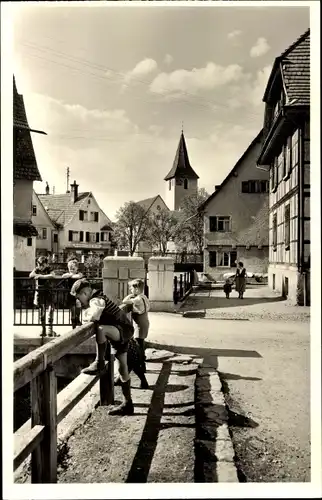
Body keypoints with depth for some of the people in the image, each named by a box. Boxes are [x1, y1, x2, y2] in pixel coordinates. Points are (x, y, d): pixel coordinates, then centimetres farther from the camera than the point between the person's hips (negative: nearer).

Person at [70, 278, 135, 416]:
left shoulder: (96, 300, -15)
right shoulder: (97, 298, 15)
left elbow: (93, 317, -33)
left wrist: (86, 317, -12)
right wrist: (88, 317, 1)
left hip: (124, 330, -10)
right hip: (121, 332, 10)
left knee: (100, 329, -37)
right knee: (122, 369, 13)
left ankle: (99, 363, -21)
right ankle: (128, 405, 21)